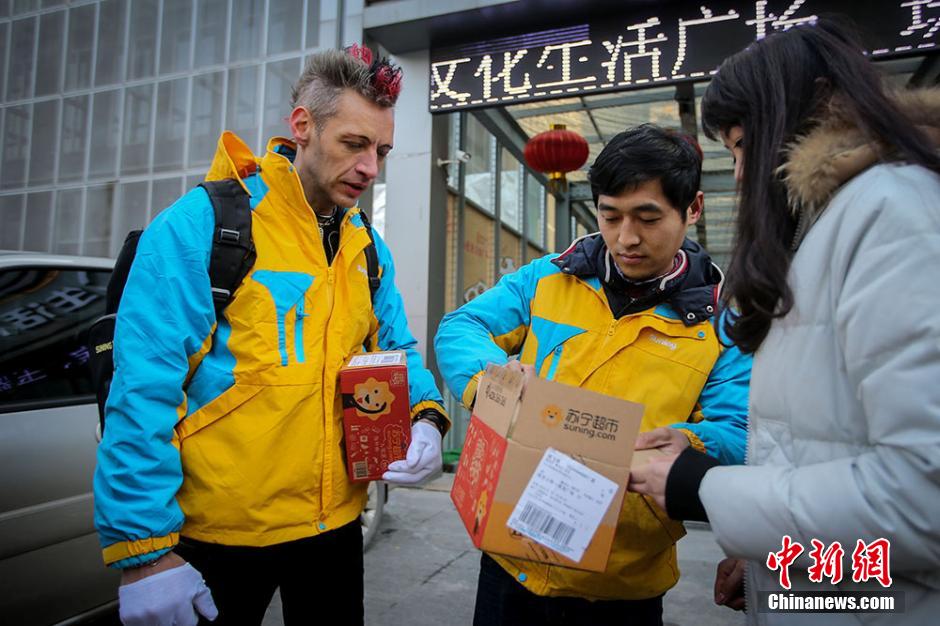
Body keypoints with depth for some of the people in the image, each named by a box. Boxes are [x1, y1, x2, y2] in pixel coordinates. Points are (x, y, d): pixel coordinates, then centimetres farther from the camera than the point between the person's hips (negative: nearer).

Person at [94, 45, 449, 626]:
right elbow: (144, 394, -17)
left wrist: (426, 417, -11)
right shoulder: (201, 225, -14)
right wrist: (144, 550, -17)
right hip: (215, 533, -5)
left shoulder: (369, 248, 4)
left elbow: (396, 351, 10)